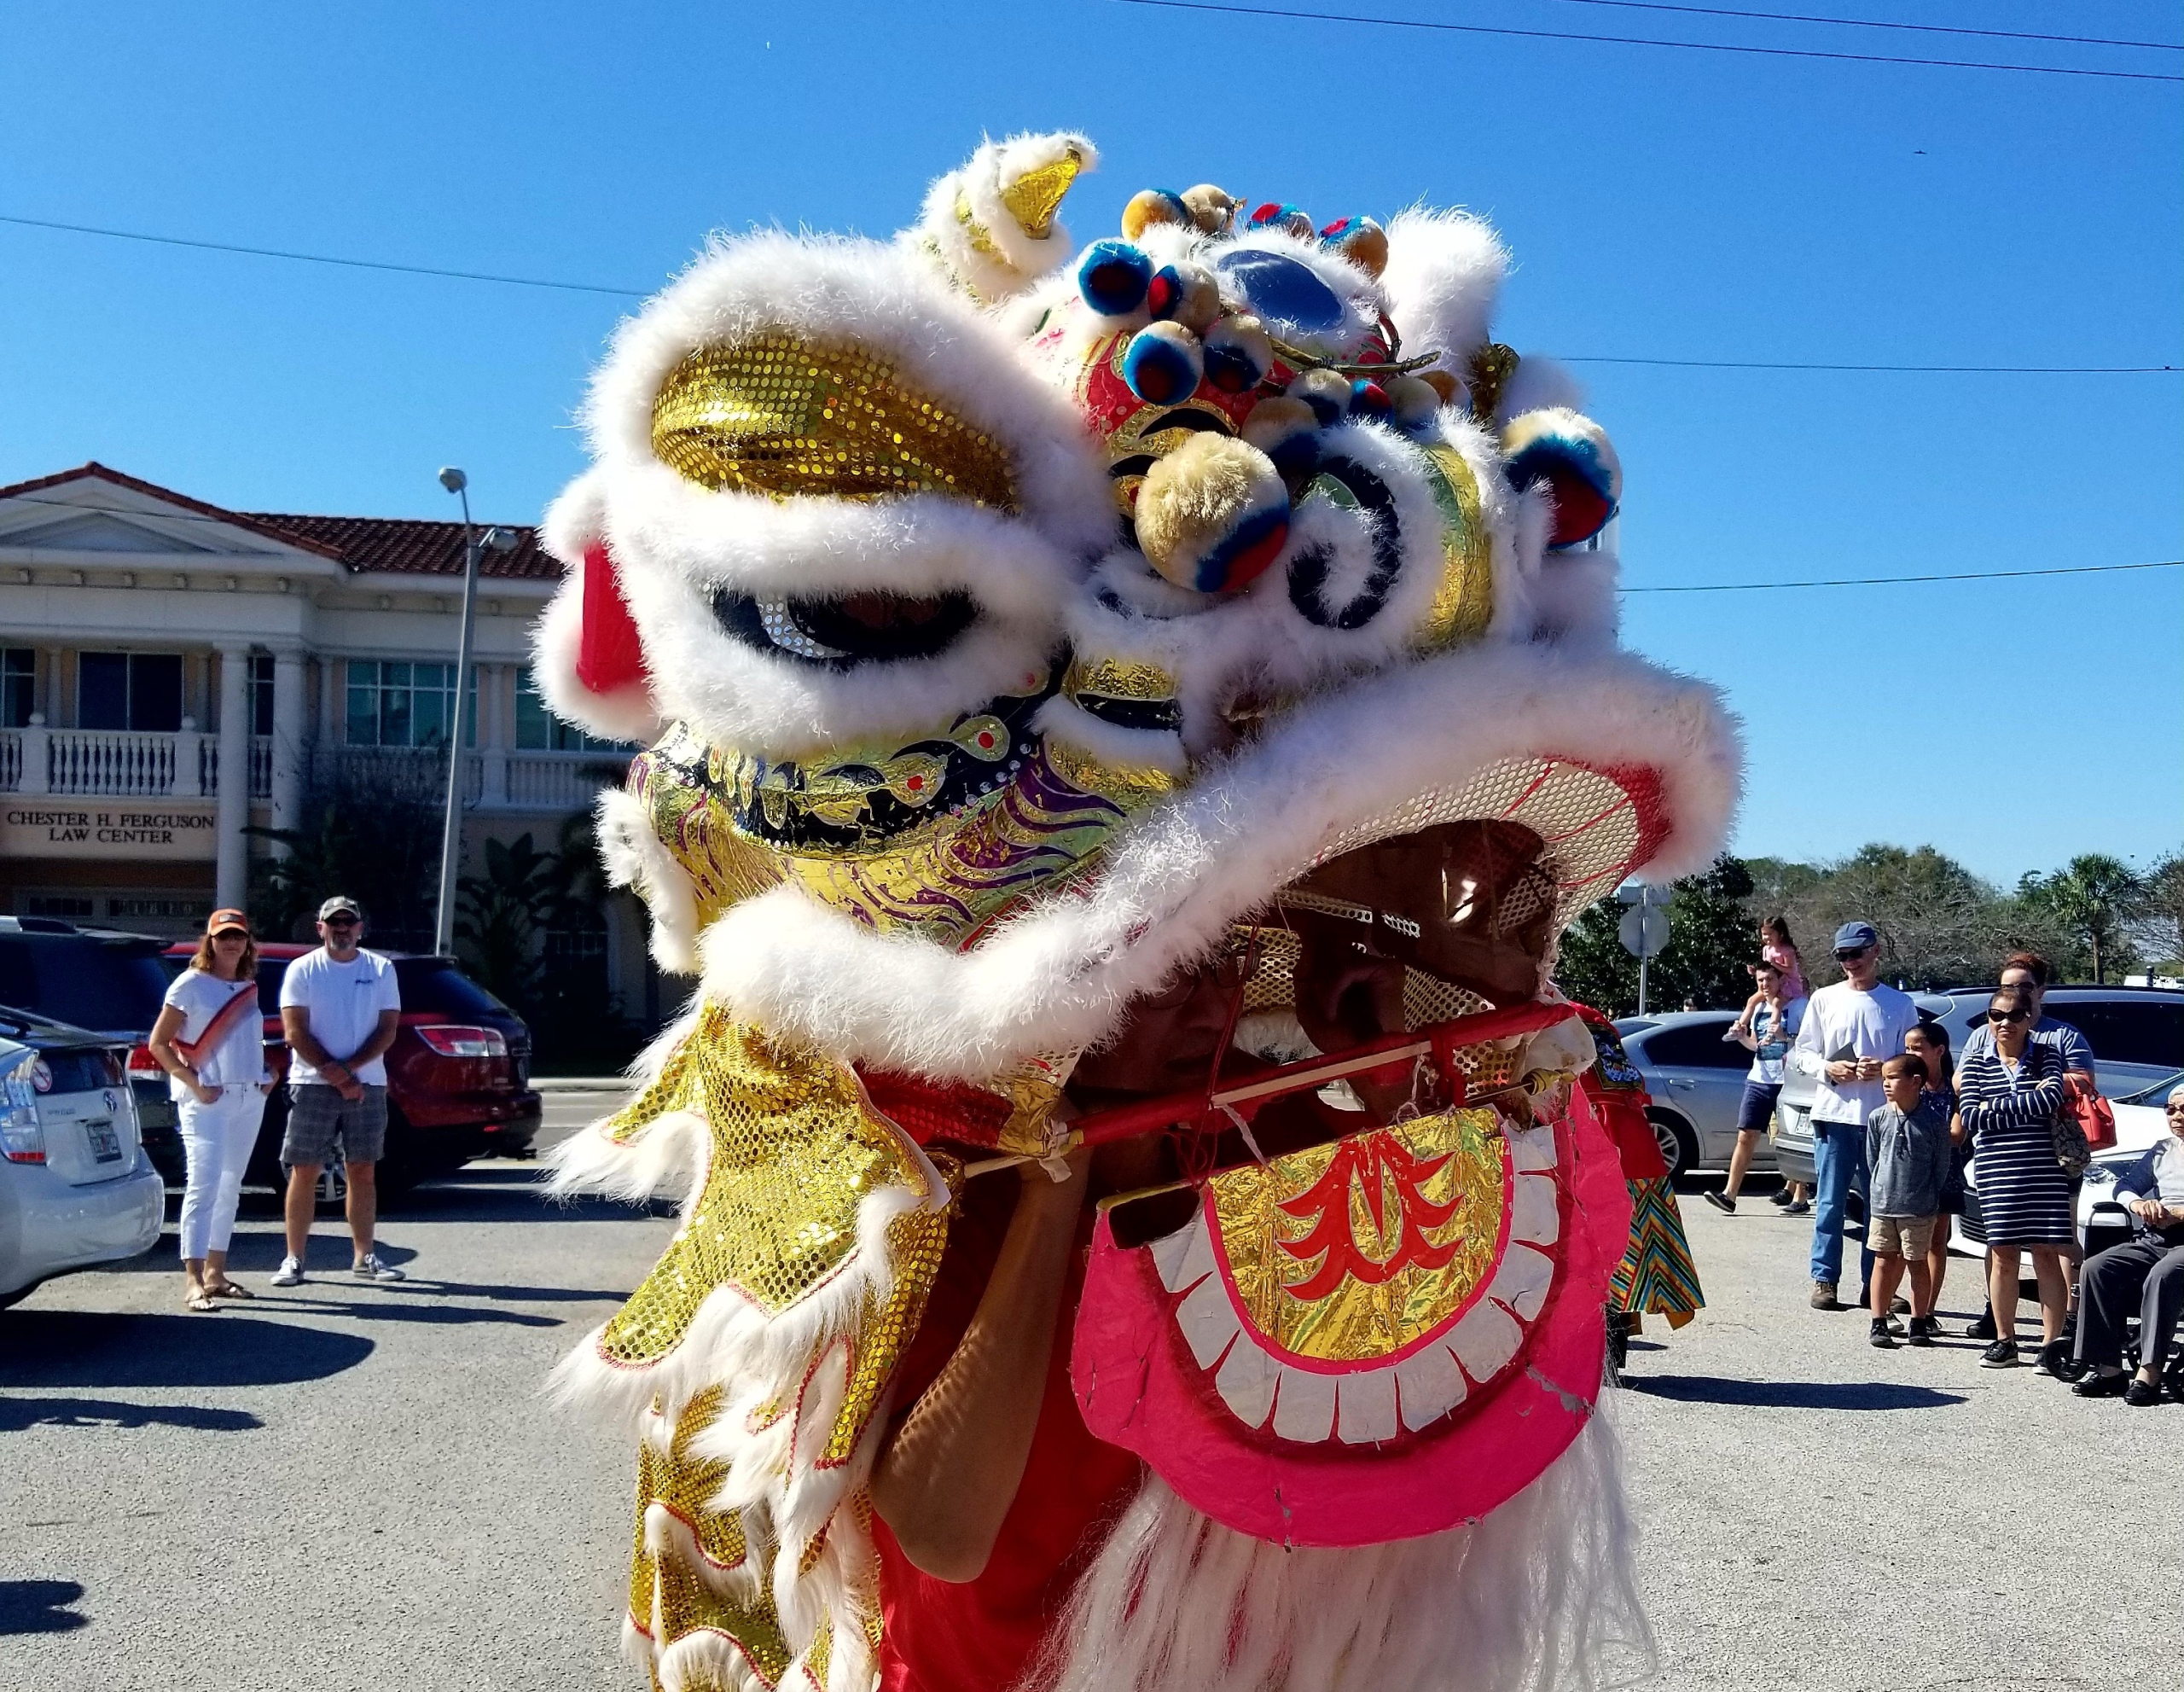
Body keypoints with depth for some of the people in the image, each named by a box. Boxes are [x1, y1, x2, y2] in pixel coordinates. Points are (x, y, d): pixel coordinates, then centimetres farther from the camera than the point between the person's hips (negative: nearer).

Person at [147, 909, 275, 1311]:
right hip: (207, 1100, -6)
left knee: (229, 1187, 11)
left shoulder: (249, 987, 14)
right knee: (204, 1184, -14)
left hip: (250, 1098, 7)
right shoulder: (191, 984, -4)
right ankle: (193, 1281, -17)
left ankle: (215, 1273, 19)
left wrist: (268, 1074, 7)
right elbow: (158, 1043, -6)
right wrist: (194, 1084, -15)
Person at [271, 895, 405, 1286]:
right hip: (312, 1084, -2)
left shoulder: (381, 970, 7)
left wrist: (348, 1069, -13)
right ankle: (294, 1259, 5)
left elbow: (387, 1031, 1)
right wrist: (336, 1077, -13)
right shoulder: (303, 970, 2)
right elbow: (295, 1032, -6)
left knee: (363, 1171, 6)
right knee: (304, 1172, -1)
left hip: (368, 1085, 2)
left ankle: (365, 1257, 12)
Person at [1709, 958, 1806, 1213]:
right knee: (1746, 1137, -1)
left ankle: (1797, 1193, 13)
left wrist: (1785, 1037, -23)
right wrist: (1741, 1037, 5)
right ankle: (1729, 1194, -6)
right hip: (1758, 1080, 6)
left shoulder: (1798, 1005, -3)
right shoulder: (1758, 1007, 16)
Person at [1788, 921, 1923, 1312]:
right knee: (1831, 1203, 0)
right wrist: (1827, 1068, -9)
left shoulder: (1900, 1004, 7)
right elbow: (1801, 1052, 10)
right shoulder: (1824, 999, 8)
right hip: (1834, 1115, 0)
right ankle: (1824, 1280, 7)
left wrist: (1885, 1069, -13)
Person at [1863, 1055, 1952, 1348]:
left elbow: (1942, 1163, -1)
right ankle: (1879, 1324, 11)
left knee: (1917, 1263, 7)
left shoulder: (1934, 1120, -8)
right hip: (1883, 1204, 2)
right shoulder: (1878, 1118, -1)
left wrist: (1927, 1196, 1)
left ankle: (1919, 1323, 18)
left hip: (1919, 1209, -2)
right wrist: (1884, 1189, 10)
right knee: (1884, 1261, 6)